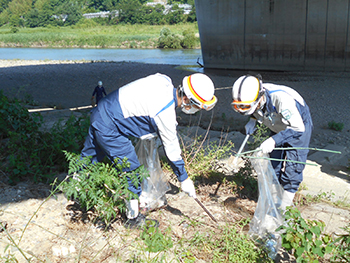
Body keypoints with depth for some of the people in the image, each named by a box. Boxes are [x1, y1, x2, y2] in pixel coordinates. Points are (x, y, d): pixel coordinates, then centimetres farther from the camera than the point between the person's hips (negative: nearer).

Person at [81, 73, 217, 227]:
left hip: (100, 112, 9)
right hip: (108, 130, -9)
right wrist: (184, 179, -3)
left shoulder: (164, 80, -5)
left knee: (89, 157, 26)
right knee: (131, 170, -1)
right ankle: (133, 217, 14)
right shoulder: (166, 113, -26)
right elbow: (171, 148, -16)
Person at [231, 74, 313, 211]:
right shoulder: (254, 98, -22)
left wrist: (274, 140, -44)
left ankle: (285, 204, 1)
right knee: (275, 163, 6)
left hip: (300, 125, -6)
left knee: (292, 165, -10)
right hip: (279, 128, 6)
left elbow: (298, 127, -36)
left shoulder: (281, 99, -42)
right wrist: (253, 121, -15)